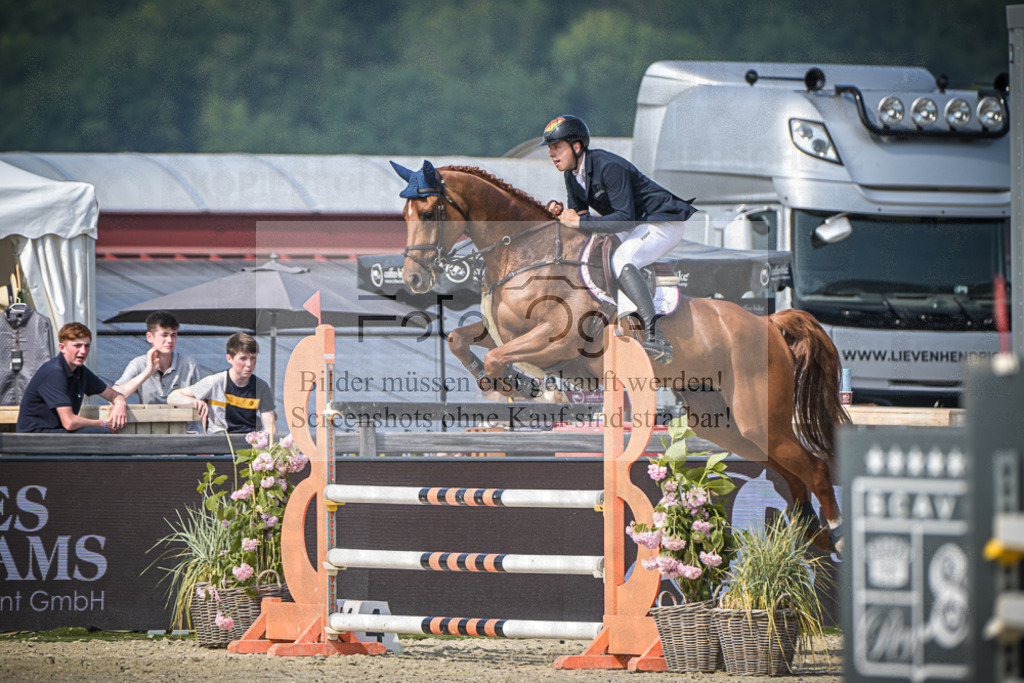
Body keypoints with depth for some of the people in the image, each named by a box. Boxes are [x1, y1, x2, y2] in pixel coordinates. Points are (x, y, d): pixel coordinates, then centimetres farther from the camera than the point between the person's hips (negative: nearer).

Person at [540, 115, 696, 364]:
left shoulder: (609, 167, -26)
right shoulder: (572, 174, 2)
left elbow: (625, 218, -31)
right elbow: (579, 214, 8)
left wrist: (580, 222, -30)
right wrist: (559, 212, -13)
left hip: (663, 224, -11)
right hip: (637, 228, 11)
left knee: (621, 261, -33)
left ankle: (657, 340, -42)